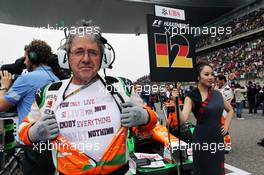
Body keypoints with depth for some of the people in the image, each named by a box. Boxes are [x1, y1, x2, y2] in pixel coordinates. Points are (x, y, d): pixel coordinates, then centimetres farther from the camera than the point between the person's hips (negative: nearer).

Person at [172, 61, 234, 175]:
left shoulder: (217, 94, 4)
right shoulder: (191, 97, -11)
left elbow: (230, 110, 21)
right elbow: (182, 119, -23)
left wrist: (226, 125, 9)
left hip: (218, 138, 5)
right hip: (202, 139, -5)